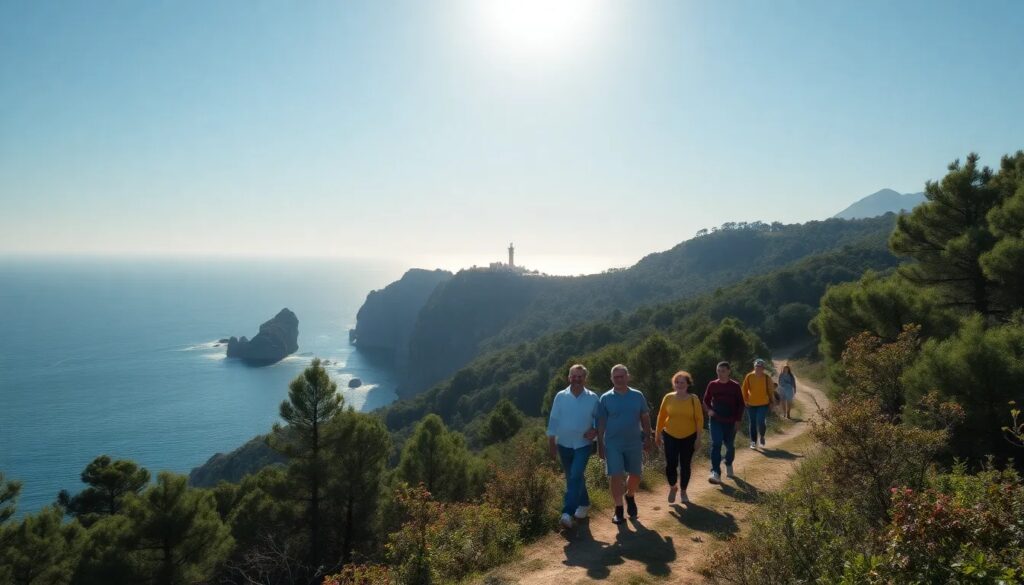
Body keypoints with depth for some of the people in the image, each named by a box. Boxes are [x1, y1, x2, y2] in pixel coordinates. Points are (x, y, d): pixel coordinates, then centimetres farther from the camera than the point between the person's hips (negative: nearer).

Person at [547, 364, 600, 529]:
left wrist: (595, 431, -13)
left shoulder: (592, 398, -5)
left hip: (583, 445, -2)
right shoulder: (560, 397, -3)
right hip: (564, 445, 2)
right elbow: (553, 421, -1)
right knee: (572, 478, 14)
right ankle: (584, 503, 35)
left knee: (575, 477, -14)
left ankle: (567, 513, -16)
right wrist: (552, 445, -1)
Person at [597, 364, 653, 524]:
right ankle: (618, 509, 11)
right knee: (616, 477, -4)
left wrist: (647, 438, 3)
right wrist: (600, 444, -4)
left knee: (635, 475, 11)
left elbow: (645, 418, 7)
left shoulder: (637, 396, 1)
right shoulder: (606, 398, -4)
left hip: (634, 443, 2)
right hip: (613, 444, -2)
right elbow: (601, 423, -1)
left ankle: (630, 497, 41)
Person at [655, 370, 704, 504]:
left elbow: (699, 419, -4)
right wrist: (657, 434, 5)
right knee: (671, 464, -4)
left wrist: (698, 437, -6)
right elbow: (661, 416, 2)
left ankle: (683, 492, 28)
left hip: (689, 437, 0)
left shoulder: (693, 399, -7)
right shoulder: (668, 398, -5)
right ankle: (672, 487, 24)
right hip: (670, 436, 0)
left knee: (685, 466, 8)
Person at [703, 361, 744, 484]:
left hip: (730, 421, 0)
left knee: (730, 445, 13)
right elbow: (706, 400, 9)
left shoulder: (735, 386, -4)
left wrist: (738, 420, -4)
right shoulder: (712, 385, 0)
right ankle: (716, 473, -16)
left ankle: (729, 466, 42)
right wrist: (709, 410, -10)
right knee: (716, 444, -13)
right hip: (715, 420, 0)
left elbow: (740, 404, 1)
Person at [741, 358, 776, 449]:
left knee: (761, 422, -13)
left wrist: (771, 401, 8)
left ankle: (762, 436, 18)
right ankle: (753, 442, 19)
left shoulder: (767, 377, -5)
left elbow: (771, 389, 6)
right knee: (753, 424, 7)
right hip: (751, 404, 1)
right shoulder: (749, 376, -4)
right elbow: (744, 389, 3)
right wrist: (745, 400, -1)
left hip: (763, 404, -1)